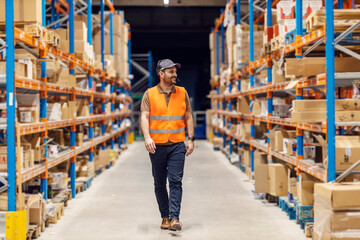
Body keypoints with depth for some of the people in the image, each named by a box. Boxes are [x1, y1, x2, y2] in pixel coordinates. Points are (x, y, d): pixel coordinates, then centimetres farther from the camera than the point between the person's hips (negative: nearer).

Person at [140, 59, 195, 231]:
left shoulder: (182, 93, 9)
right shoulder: (149, 94, 3)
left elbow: (188, 117, 13)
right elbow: (144, 117, -5)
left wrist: (191, 139, 5)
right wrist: (147, 137, -21)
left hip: (177, 145, 0)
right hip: (157, 146, 0)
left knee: (175, 181, -10)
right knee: (160, 184, 7)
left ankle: (175, 218, -13)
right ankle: (165, 217, 17)